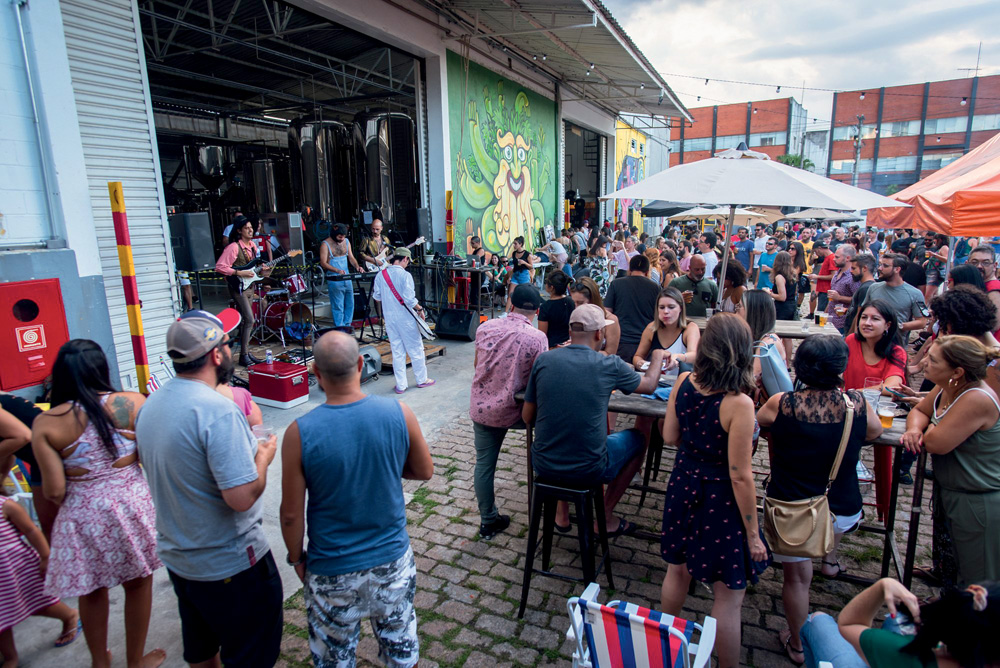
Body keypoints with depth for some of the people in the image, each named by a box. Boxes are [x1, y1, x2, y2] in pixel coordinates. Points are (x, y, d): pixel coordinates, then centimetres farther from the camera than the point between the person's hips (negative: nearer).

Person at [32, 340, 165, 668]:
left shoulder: (45, 424, -8)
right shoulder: (131, 402, -11)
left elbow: (54, 491, -8)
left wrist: (72, 501, 13)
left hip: (82, 515, 1)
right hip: (132, 504, -1)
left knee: (92, 591, 24)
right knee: (138, 582, 20)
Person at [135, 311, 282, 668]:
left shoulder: (150, 406, 0)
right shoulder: (218, 411, -28)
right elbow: (242, 497, -30)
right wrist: (264, 455, -12)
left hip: (177, 558, 8)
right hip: (230, 565, -8)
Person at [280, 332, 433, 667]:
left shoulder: (299, 434, -22)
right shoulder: (399, 414, -18)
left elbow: (291, 514, -12)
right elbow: (425, 471, -2)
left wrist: (296, 558, 6)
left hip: (331, 572, -1)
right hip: (392, 560, 2)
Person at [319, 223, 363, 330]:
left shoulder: (346, 241, 10)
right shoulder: (325, 244, -8)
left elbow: (351, 257, 14)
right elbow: (323, 263, -13)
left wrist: (357, 266, -8)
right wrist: (337, 270, -27)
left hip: (347, 278, 6)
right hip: (334, 280, -6)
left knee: (350, 304, 11)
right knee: (338, 306, -4)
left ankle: (347, 326, 23)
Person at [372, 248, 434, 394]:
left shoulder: (380, 275, 2)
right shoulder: (405, 275, -15)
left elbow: (376, 297, 8)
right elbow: (409, 299, -20)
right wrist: (420, 309, -5)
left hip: (389, 317, 5)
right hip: (406, 317, -5)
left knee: (397, 351, 12)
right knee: (415, 349, 11)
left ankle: (400, 385, 15)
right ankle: (421, 379, 23)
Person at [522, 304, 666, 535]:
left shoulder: (543, 360, -6)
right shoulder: (609, 365, -11)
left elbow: (527, 417, 1)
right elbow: (649, 385, 9)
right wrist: (658, 356, 28)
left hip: (543, 464, 3)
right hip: (588, 470, -3)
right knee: (637, 439, 23)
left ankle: (561, 514, 39)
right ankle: (606, 518, 29)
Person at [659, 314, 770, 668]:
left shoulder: (683, 382, -10)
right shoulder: (739, 404, -25)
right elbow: (740, 476, -20)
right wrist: (752, 534, -8)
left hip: (683, 489, 6)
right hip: (720, 501, -6)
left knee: (677, 570, 27)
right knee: (728, 598, 14)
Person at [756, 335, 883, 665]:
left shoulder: (782, 404, -20)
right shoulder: (857, 403, -15)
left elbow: (758, 421, 2)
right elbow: (875, 431, 7)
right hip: (843, 511, 2)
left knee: (796, 578, 16)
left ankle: (797, 645, 35)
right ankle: (830, 559, 54)